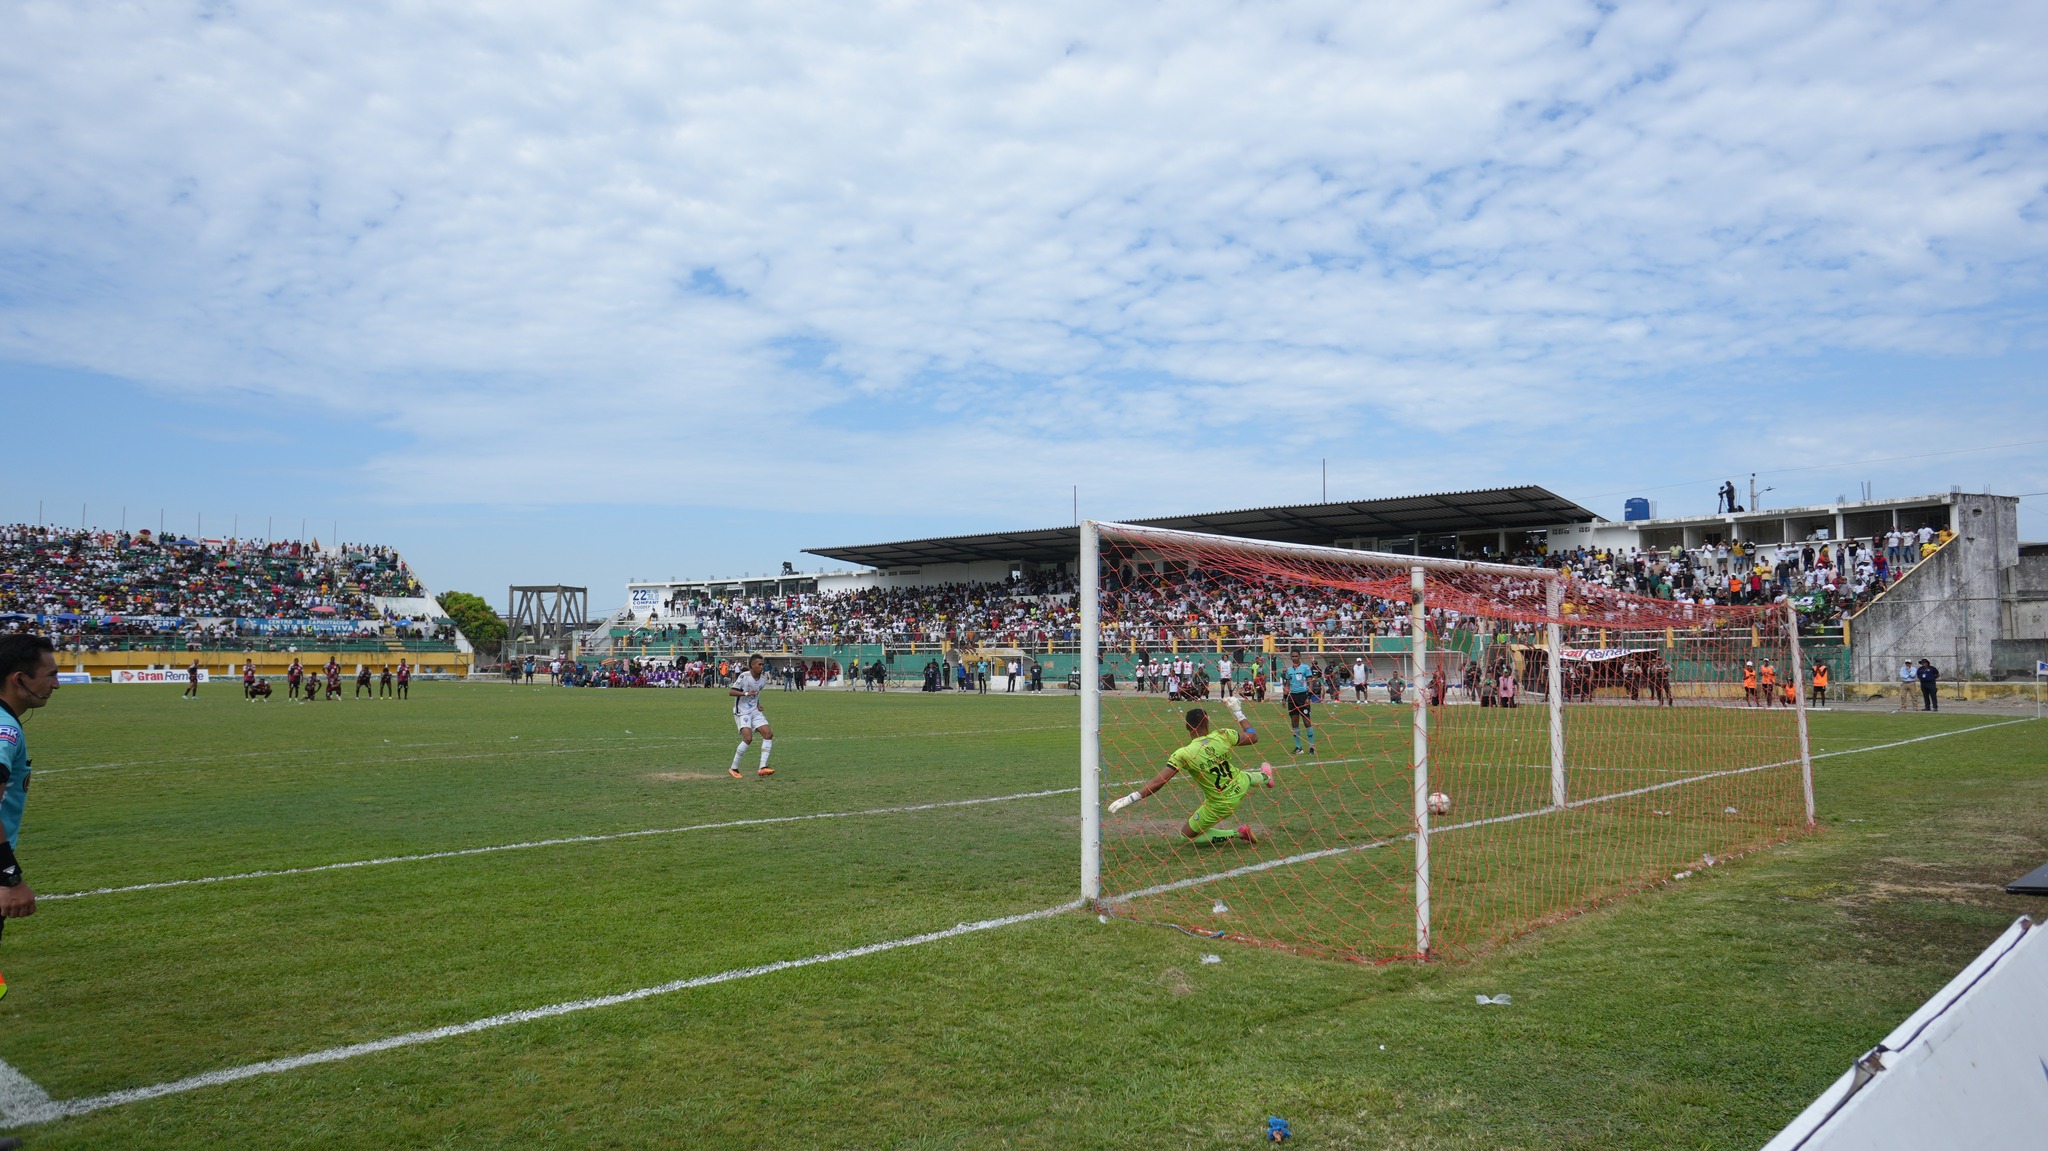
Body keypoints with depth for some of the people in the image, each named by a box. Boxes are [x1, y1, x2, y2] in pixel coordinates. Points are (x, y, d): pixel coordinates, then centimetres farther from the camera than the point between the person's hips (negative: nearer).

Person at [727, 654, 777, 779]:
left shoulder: (763, 679, 5)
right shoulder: (744, 676, -15)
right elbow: (730, 692, -17)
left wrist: (757, 704, 9)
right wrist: (746, 693, -29)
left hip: (754, 711, 7)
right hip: (742, 711, -7)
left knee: (769, 733, -8)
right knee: (748, 738, -22)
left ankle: (762, 767, -7)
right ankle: (733, 768, -8)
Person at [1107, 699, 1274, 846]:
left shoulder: (1184, 754, -26)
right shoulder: (1223, 735, -17)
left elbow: (1158, 782, -30)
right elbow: (1253, 737, 1)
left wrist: (1128, 799, -29)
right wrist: (1238, 713, 11)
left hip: (1221, 804, -5)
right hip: (1240, 786, 5)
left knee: (1187, 834, 16)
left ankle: (1237, 833, 8)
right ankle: (1265, 777, 75)